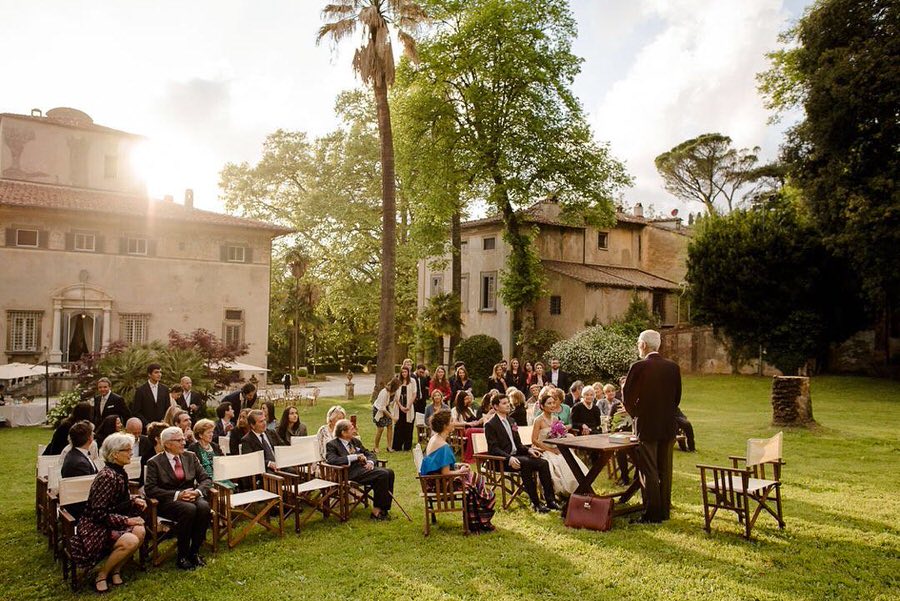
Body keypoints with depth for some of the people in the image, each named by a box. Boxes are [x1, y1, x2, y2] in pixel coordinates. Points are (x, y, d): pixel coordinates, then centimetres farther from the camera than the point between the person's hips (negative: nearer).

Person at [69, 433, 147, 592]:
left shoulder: (120, 473, 4)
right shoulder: (107, 477, -25)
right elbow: (99, 514, -25)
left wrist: (135, 500, 1)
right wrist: (127, 520, -22)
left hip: (108, 523, 8)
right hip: (94, 528, -8)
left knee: (140, 531, -16)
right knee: (130, 541, -27)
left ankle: (116, 569, 5)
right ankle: (101, 575, -3)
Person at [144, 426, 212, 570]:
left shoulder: (190, 457, 11)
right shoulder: (155, 462, -1)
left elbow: (206, 478, 10)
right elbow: (150, 489, -10)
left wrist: (198, 491, -13)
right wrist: (177, 495, -19)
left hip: (191, 497, 4)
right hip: (168, 501, -4)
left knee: (204, 506, -30)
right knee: (189, 509, -35)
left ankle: (194, 552, -16)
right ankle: (182, 557, -21)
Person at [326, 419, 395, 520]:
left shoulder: (355, 441, 20)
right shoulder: (332, 444, -1)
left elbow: (369, 453, 23)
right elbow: (331, 460, -19)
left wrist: (370, 462, -2)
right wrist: (355, 457, -20)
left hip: (364, 467, 7)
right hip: (351, 472, -7)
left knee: (390, 472, -17)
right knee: (383, 474, -26)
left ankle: (383, 509, -11)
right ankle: (376, 510, -15)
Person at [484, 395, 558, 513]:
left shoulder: (511, 421, 18)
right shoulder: (490, 425, -6)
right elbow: (493, 448, -14)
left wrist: (528, 450, 0)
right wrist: (509, 458, -29)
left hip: (516, 455, 7)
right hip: (502, 460, -7)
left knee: (543, 463, -16)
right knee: (525, 462, -35)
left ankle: (550, 500, -15)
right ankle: (536, 503, -27)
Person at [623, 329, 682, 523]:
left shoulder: (639, 367, -14)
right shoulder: (673, 367, 2)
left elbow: (628, 397, -8)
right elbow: (677, 396, 8)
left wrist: (634, 414, 10)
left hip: (646, 427, -5)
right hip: (668, 426, 6)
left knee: (649, 471, 1)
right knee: (665, 470, 14)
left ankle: (653, 513, 5)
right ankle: (664, 510, 23)